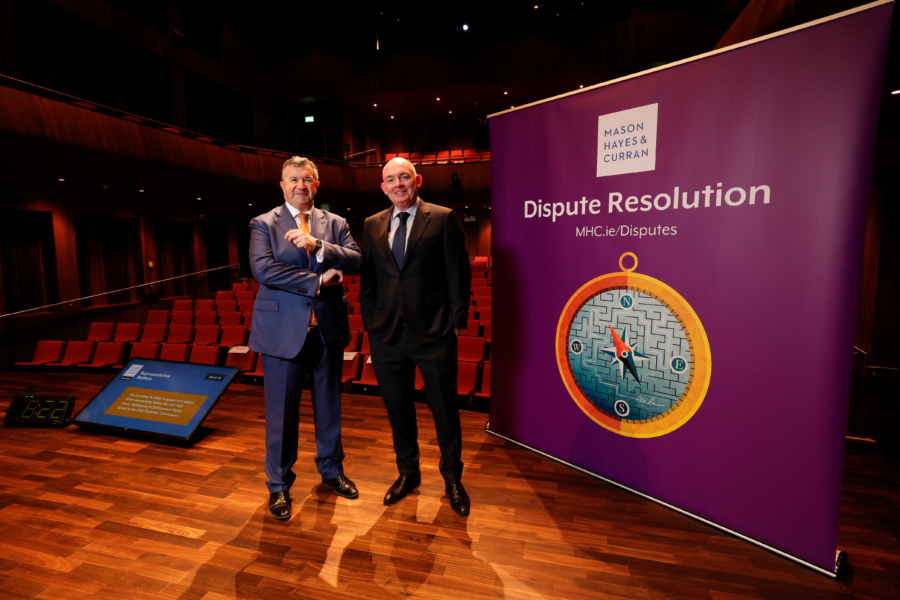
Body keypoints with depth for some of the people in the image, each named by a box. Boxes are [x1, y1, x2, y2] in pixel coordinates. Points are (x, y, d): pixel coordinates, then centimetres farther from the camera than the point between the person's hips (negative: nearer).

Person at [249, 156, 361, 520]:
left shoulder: (335, 224, 8)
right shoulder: (264, 224, 1)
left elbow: (356, 261, -8)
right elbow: (262, 268, -16)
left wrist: (318, 245, -22)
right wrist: (316, 280, -18)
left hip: (328, 329, 3)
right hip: (283, 330, -2)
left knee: (329, 405, 16)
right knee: (282, 412, 8)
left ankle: (331, 470, 37)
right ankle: (279, 485, 28)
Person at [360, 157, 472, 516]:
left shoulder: (443, 219, -1)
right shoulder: (372, 225, 11)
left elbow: (458, 273, -3)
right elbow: (367, 278, 12)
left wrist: (457, 321, -6)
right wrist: (370, 322, 6)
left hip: (434, 334, -3)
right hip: (387, 335, 4)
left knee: (444, 409, 9)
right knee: (397, 409, 15)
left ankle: (452, 478, 30)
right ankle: (408, 472, 37)